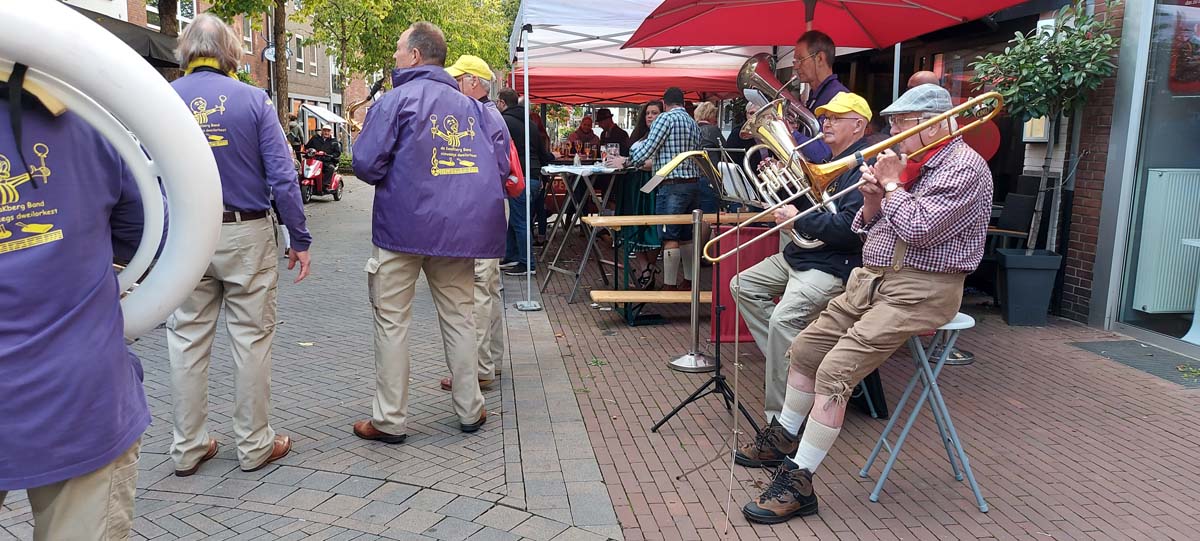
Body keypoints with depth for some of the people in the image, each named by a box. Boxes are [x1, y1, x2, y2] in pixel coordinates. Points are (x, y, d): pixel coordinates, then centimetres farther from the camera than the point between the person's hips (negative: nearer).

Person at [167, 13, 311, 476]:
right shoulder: (252, 100, -6)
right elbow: (282, 176, -10)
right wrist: (300, 239, -4)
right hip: (246, 235, -2)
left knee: (187, 340, 12)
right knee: (252, 339, 7)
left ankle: (188, 449, 21)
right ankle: (254, 445, 16)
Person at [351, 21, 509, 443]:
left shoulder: (397, 99, -6)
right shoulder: (471, 106, 9)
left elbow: (365, 163, -10)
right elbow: (500, 163, 8)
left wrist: (392, 181, 11)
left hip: (403, 225, -4)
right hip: (461, 228, 5)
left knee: (392, 322, 5)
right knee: (459, 317, 14)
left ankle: (389, 420, 9)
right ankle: (470, 411, 20)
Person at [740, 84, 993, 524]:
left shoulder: (965, 167, -11)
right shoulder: (910, 163, 16)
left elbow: (918, 229, -23)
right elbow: (868, 228, 18)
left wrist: (892, 185, -8)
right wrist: (872, 198, -2)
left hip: (919, 290, -9)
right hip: (873, 278, 9)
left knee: (834, 371, -21)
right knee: (804, 348, 9)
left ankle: (799, 484, -13)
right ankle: (784, 438, 28)